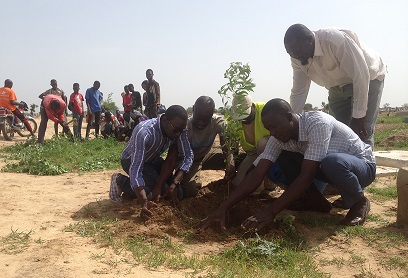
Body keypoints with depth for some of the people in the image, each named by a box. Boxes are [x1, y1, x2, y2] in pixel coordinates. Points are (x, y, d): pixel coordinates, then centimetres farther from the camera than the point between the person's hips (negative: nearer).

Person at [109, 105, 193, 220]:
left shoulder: (179, 130, -22)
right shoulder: (144, 132, -40)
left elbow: (188, 156, -20)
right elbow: (135, 169, -45)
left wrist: (174, 183, -35)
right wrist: (144, 204, -55)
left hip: (153, 160, 6)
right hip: (131, 160, -6)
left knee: (177, 193, -7)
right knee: (162, 189, -25)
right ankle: (121, 181, -4)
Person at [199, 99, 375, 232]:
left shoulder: (317, 123, -32)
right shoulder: (278, 137, -13)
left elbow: (306, 176, -36)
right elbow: (257, 174, -18)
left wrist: (270, 212, -38)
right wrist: (223, 208, -27)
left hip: (363, 164, -6)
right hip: (326, 167, 6)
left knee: (331, 162, -40)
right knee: (280, 157, -10)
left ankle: (358, 201, -8)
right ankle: (316, 201, 3)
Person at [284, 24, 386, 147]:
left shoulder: (336, 40, -34)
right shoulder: (298, 59, -15)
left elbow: (361, 76, -31)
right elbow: (298, 93, -8)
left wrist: (358, 116, -29)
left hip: (368, 78, -6)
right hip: (338, 87, 6)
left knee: (362, 134, -15)